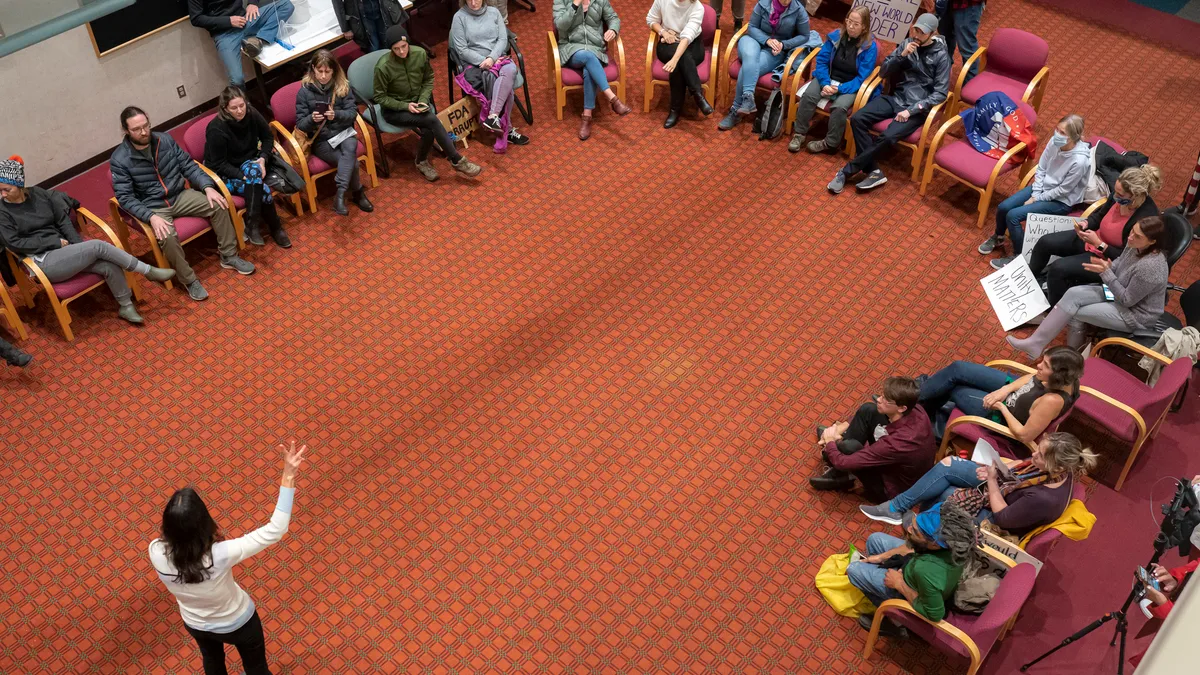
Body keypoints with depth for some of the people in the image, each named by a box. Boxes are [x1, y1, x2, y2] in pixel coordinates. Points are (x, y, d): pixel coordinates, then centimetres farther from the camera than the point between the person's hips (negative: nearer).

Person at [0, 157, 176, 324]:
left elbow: (63, 221, 8)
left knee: (110, 266, -19)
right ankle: (148, 271, -13)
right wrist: (55, 241, -12)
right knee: (98, 246, -24)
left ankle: (126, 307, -2)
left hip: (65, 250, 5)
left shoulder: (38, 194, 8)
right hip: (44, 262, -5)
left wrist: (79, 246, -6)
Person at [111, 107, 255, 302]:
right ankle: (189, 280, -11)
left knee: (218, 205, -15)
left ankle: (229, 257, 0)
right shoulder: (119, 160, -14)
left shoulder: (165, 139, -3)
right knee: (167, 238, -33)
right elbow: (125, 198, -17)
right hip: (153, 208, -4)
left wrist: (208, 187, -13)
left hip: (180, 196, 5)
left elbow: (188, 165, 3)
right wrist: (151, 217, -31)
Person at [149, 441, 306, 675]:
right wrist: (288, 476, -44)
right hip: (237, 623, -4)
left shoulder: (156, 552, -32)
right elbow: (275, 530, -42)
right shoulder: (220, 555, -44)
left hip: (195, 624, 4)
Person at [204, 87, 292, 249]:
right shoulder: (216, 129, -24)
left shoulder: (252, 114, -11)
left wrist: (263, 159, -13)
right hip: (224, 174, -5)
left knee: (253, 170, -32)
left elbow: (267, 137, 4)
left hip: (249, 162, 5)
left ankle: (252, 226, -21)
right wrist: (243, 176, -29)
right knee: (263, 191, -29)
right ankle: (276, 228, -11)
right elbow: (219, 164, -20)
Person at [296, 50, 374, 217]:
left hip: (343, 131, 2)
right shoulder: (304, 92, -4)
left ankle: (340, 195, -35)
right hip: (321, 139, -1)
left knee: (350, 148, -34)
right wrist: (312, 119, -26)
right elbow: (300, 124, -3)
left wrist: (336, 115, -24)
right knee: (352, 162, -25)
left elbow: (353, 113, -3)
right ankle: (357, 192, -2)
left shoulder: (343, 86, 1)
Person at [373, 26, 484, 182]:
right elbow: (380, 97, -12)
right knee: (432, 121, -28)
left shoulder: (420, 53, -11)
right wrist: (405, 106, -21)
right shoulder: (383, 67, -23)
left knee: (428, 131, -28)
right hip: (394, 110, -4)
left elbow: (429, 79, 5)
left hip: (417, 102, 4)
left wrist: (423, 100, -11)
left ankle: (422, 161, 3)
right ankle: (457, 161, -17)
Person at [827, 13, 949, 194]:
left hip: (917, 107, -5)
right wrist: (902, 55, -12)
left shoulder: (941, 56, -6)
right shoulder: (906, 43, 7)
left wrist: (911, 110, -18)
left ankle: (846, 172, -18)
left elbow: (940, 93, -9)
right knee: (857, 119, -20)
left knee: (888, 136, -31)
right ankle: (874, 171, -19)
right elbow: (883, 73, 5)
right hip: (896, 98, 5)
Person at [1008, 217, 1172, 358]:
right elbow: (1120, 263, 12)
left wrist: (1105, 273, -24)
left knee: (1073, 312, -12)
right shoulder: (1135, 246, -9)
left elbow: (1127, 300, -25)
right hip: (1120, 293, 8)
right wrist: (1107, 267, -11)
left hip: (1136, 314, -8)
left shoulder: (1149, 266, -34)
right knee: (1073, 294, -10)